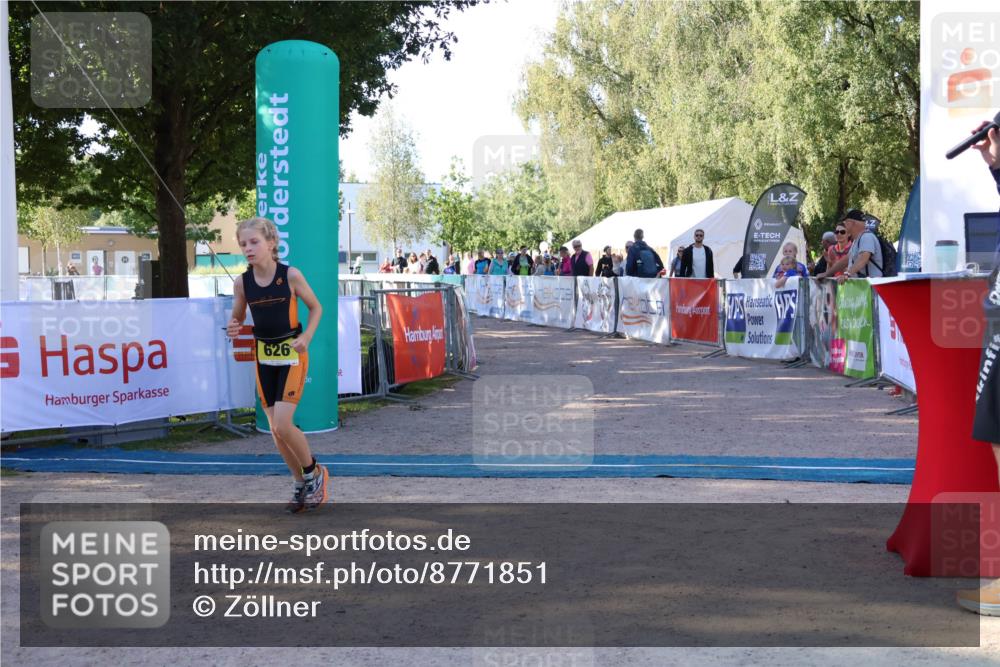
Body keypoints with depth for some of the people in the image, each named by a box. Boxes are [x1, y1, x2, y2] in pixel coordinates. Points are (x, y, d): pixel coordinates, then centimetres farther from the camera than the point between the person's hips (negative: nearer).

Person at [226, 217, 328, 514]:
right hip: (264, 356, 5)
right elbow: (237, 319, 10)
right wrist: (234, 330, -13)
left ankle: (314, 473, 10)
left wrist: (306, 338, -15)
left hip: (292, 355, -4)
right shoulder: (242, 283, -3)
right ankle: (301, 484, 25)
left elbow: (316, 307, 0)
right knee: (276, 429, 7)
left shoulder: (290, 275, -13)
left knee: (283, 425, -15)